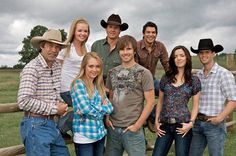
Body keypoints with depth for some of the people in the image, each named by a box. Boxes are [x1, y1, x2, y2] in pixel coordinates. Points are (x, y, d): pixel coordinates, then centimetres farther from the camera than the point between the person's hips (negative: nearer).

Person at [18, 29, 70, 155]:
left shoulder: (57, 66, 9)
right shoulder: (32, 68, -16)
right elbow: (24, 101, -25)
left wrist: (61, 104, 2)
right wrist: (54, 109, -17)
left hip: (52, 124, 8)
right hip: (36, 126, -8)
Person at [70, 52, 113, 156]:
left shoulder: (99, 86, 10)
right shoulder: (78, 84, -10)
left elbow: (110, 108, 3)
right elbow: (85, 108, -20)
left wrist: (93, 109, -12)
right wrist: (102, 109, -5)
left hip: (100, 134, 7)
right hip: (84, 136, -6)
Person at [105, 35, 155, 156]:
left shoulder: (144, 73, -5)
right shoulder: (112, 72, 8)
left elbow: (150, 102, -7)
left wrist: (137, 125, -11)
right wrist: (107, 117, 2)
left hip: (132, 129, -4)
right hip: (113, 128, 4)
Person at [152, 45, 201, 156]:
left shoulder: (194, 80, 3)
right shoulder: (166, 78, 9)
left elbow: (195, 105, 3)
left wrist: (191, 123, -9)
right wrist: (157, 121, 6)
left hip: (182, 126, -2)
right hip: (165, 125, 2)